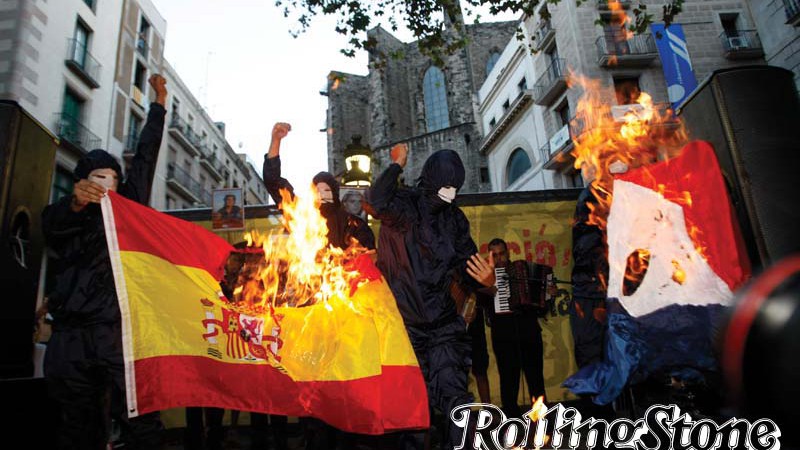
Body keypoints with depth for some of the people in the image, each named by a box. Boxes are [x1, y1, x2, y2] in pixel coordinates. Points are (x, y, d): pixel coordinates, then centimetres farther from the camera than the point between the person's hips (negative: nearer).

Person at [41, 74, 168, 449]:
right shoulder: (64, 214, 16)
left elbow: (145, 157, 19)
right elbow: (54, 223, -8)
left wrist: (159, 103, 21)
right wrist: (76, 202, -30)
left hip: (123, 333, 0)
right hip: (73, 338, 1)